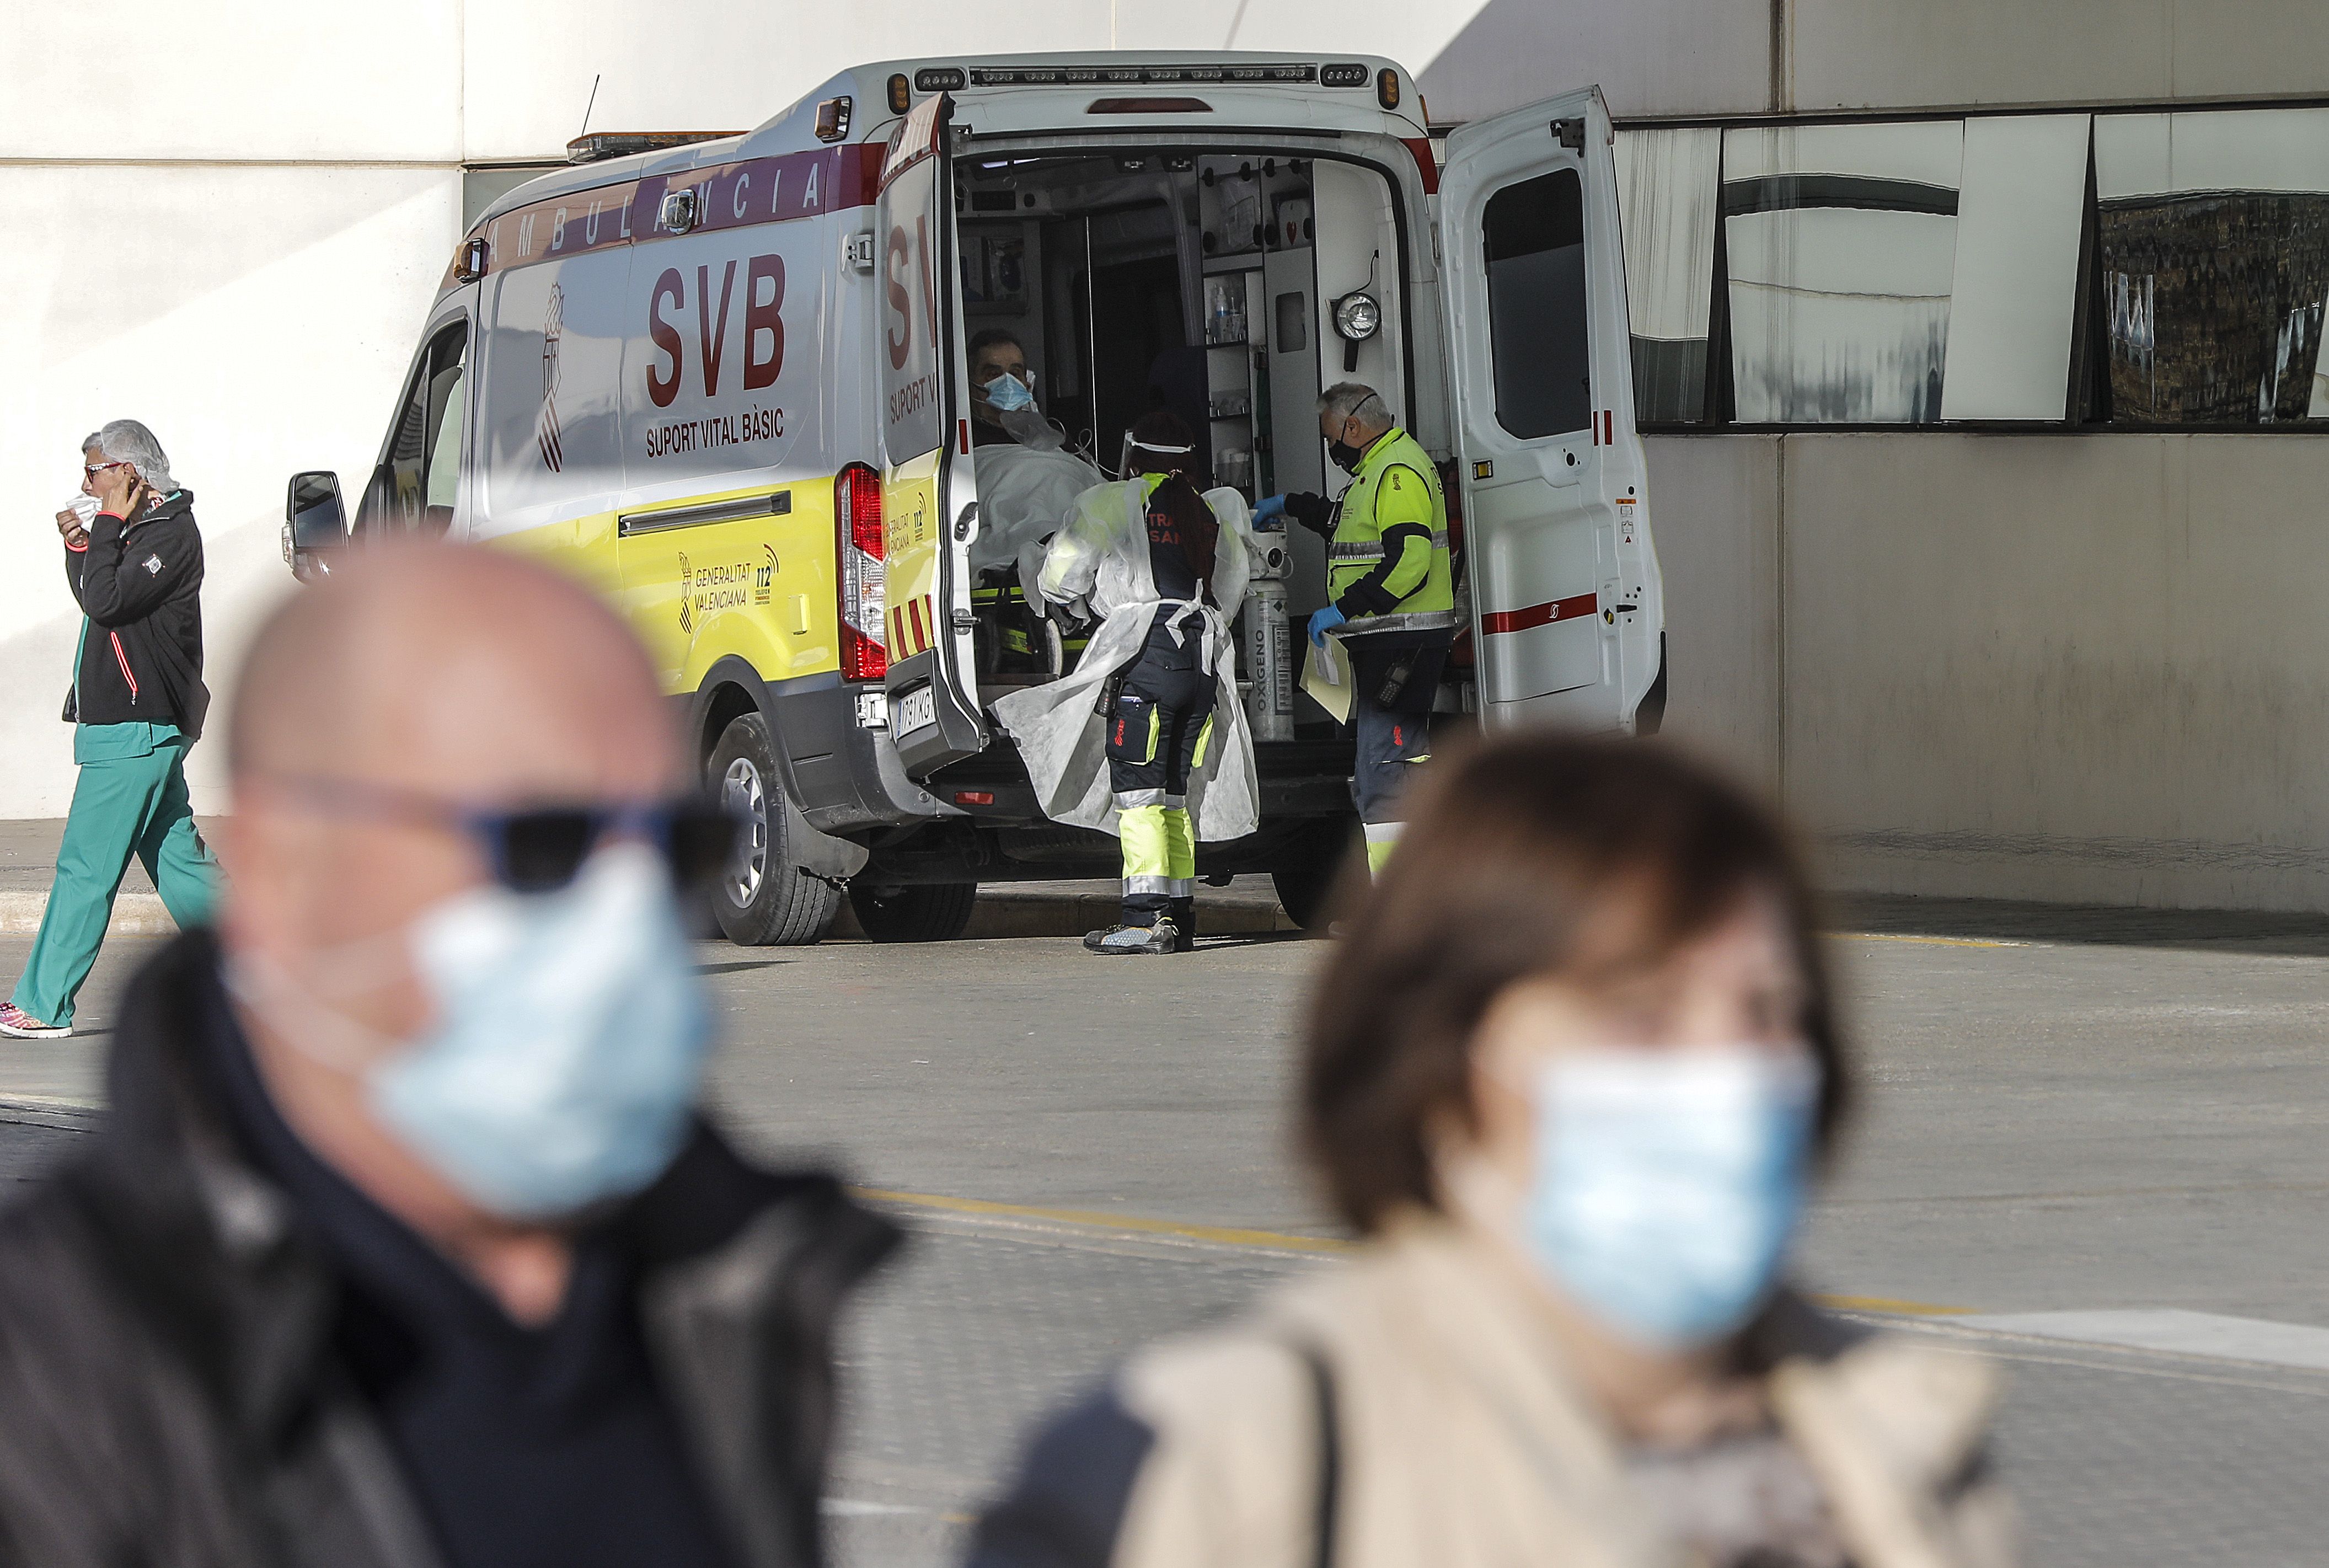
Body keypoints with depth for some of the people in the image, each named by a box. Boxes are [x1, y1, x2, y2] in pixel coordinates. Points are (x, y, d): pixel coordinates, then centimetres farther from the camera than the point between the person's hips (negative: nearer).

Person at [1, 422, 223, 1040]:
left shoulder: (171, 535, -14)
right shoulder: (143, 531, 17)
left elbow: (107, 602, -24)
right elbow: (101, 601, 23)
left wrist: (109, 525, -14)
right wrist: (81, 547, 6)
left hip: (133, 732, -10)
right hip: (143, 728, 10)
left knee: (86, 866, -7)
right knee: (178, 861, 12)